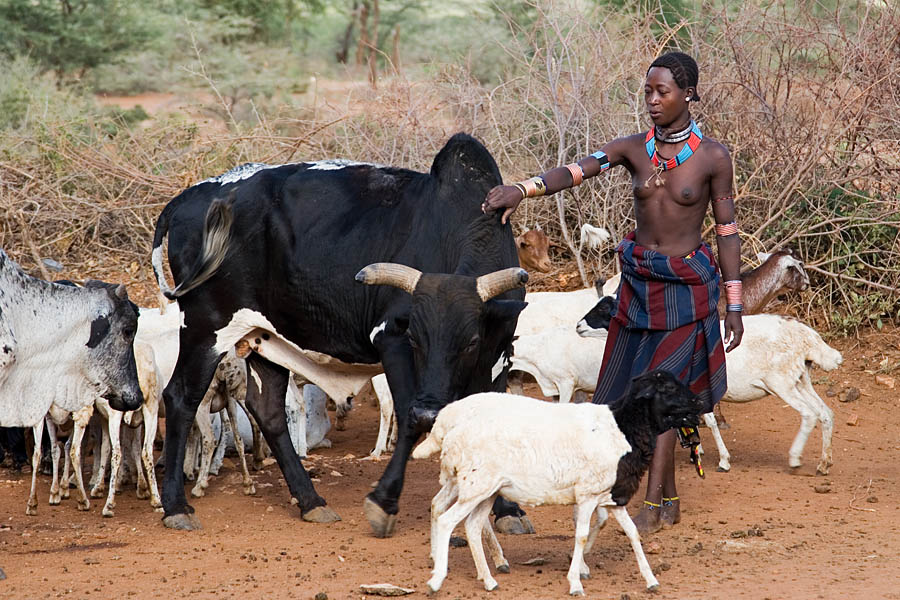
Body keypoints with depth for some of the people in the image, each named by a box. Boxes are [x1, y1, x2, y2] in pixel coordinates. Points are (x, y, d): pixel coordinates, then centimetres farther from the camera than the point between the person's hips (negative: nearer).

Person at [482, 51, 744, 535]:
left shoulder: (712, 157, -9)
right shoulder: (633, 149, -1)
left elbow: (727, 229, -4)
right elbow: (577, 171, -17)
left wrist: (734, 303, -3)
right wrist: (522, 189, -35)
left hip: (687, 286, -5)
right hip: (638, 281, 5)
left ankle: (653, 506, 0)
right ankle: (668, 498, 21)